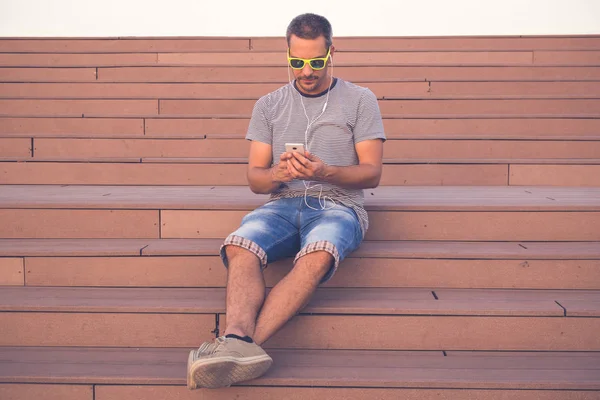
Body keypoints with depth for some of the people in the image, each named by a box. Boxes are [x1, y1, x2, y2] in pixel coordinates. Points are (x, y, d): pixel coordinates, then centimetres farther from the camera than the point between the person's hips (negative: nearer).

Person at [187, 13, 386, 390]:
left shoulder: (360, 100, 10)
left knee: (318, 254, -39)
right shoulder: (269, 105, 17)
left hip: (338, 204, -3)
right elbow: (255, 178, 14)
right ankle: (241, 340, -52)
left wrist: (325, 172, -16)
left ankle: (236, 343, -47)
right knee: (239, 246, -32)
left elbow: (372, 173, 3)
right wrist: (278, 174, -11)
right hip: (283, 203, 3)